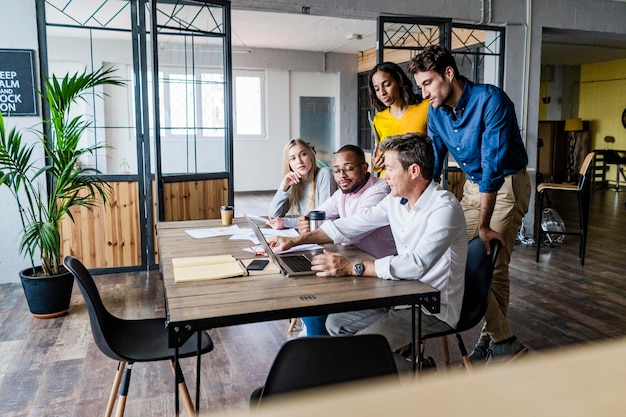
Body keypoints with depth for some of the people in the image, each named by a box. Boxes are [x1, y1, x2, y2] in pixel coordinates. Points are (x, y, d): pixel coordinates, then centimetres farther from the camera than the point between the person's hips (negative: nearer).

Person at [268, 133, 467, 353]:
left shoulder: (444, 208, -23)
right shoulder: (397, 199, 1)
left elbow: (416, 264, -34)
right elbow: (353, 224, 6)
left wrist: (352, 267, -35)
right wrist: (296, 240, 3)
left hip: (435, 309, -8)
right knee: (336, 322, 8)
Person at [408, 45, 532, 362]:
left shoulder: (490, 100, -23)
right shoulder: (436, 112, -2)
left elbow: (493, 164, -28)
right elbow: (431, 163, 3)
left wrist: (483, 225, -30)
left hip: (506, 184, -7)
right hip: (473, 184, 7)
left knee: (492, 264, -10)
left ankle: (496, 340, 7)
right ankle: (498, 338, 15)